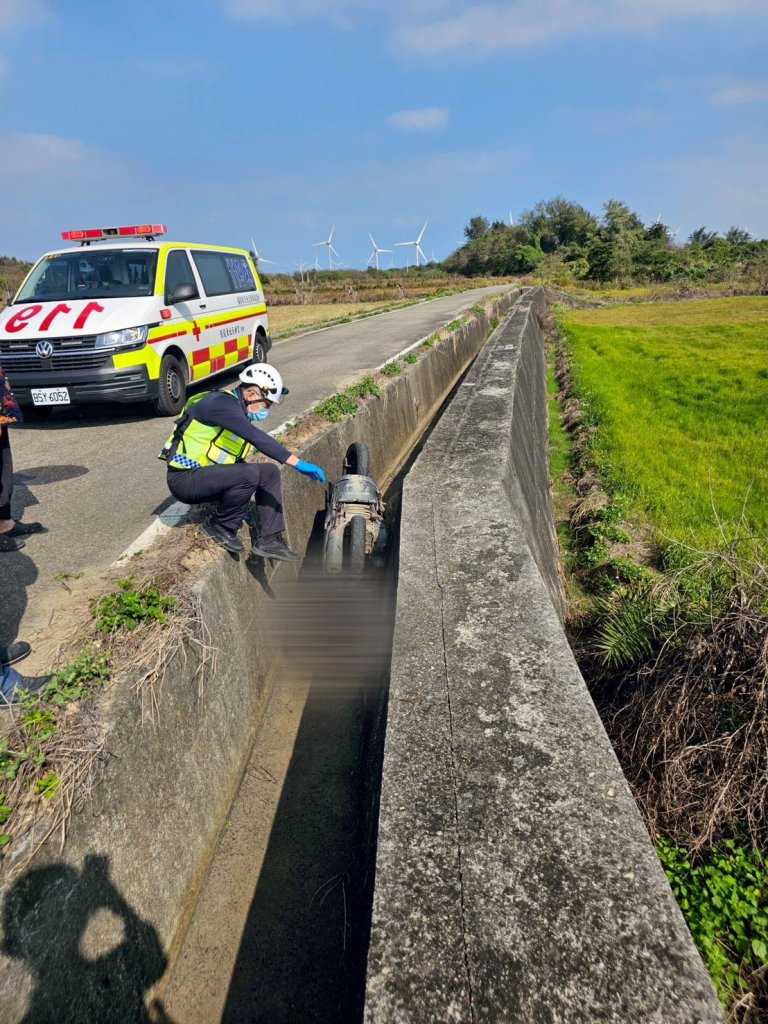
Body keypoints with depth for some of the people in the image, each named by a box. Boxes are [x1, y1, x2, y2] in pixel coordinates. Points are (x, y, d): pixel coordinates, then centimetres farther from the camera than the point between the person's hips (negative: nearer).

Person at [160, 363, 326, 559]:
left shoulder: (238, 412, 12)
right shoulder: (220, 402, -18)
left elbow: (233, 461, 21)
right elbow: (256, 437, -33)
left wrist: (240, 501, 26)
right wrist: (298, 463, -36)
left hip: (204, 476, 10)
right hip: (184, 479, -10)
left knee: (270, 472, 3)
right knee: (250, 473, -29)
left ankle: (269, 541, 2)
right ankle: (220, 526, -6)